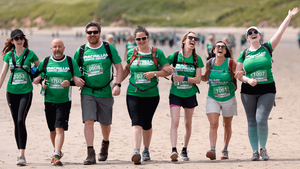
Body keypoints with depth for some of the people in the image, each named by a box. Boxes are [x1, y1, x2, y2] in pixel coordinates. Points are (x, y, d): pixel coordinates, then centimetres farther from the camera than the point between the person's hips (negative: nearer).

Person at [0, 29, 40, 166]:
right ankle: (20, 153, 16)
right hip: (11, 92, 3)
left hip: (26, 92, -3)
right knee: (16, 123, 7)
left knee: (21, 121, -16)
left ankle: (22, 155, -17)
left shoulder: (30, 54, -1)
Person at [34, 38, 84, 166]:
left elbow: (78, 81, 1)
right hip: (49, 100, 3)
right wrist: (42, 83, -8)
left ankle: (56, 156, -21)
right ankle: (58, 151, 34)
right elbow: (37, 77, 14)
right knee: (52, 130, 12)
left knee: (60, 128, -15)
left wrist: (69, 83, -18)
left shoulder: (71, 62, 0)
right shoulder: (45, 62, 5)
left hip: (64, 101, -3)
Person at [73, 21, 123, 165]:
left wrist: (117, 84, -8)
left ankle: (105, 144, 41)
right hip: (88, 92, 0)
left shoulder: (109, 48, 1)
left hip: (105, 92, 0)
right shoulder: (81, 51, 3)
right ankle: (90, 154, -14)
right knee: (88, 121, -14)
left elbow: (119, 67, 3)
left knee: (105, 124, 11)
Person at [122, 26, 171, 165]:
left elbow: (168, 71, 2)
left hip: (151, 95, 0)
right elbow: (127, 69, 21)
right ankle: (136, 152, -27)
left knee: (147, 124, 11)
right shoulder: (131, 53, 5)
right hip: (134, 94, 0)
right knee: (136, 123, -15)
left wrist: (155, 73, -14)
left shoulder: (157, 53, 0)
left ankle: (146, 150, 32)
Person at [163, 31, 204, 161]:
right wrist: (165, 69, -16)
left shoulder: (197, 59, -1)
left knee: (188, 124, 11)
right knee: (175, 122, -16)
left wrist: (184, 78, -20)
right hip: (175, 94, -2)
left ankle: (184, 150, 24)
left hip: (190, 95, 2)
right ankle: (173, 150, -24)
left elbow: (198, 79, -5)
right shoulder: (175, 56, -4)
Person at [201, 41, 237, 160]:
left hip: (228, 98, 0)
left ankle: (225, 150, 29)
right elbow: (205, 78, 11)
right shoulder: (209, 63, -3)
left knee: (227, 125, 13)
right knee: (213, 124, -15)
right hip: (213, 98, 0)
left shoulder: (231, 63, -9)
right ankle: (212, 150, -22)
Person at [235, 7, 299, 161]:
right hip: (248, 91, 2)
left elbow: (280, 33, -3)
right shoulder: (244, 54, 6)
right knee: (252, 122, 5)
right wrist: (248, 80, -13)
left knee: (261, 119, -15)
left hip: (267, 90, -2)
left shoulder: (267, 48, 3)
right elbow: (238, 74, 6)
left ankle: (263, 148, 5)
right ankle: (255, 151, 14)